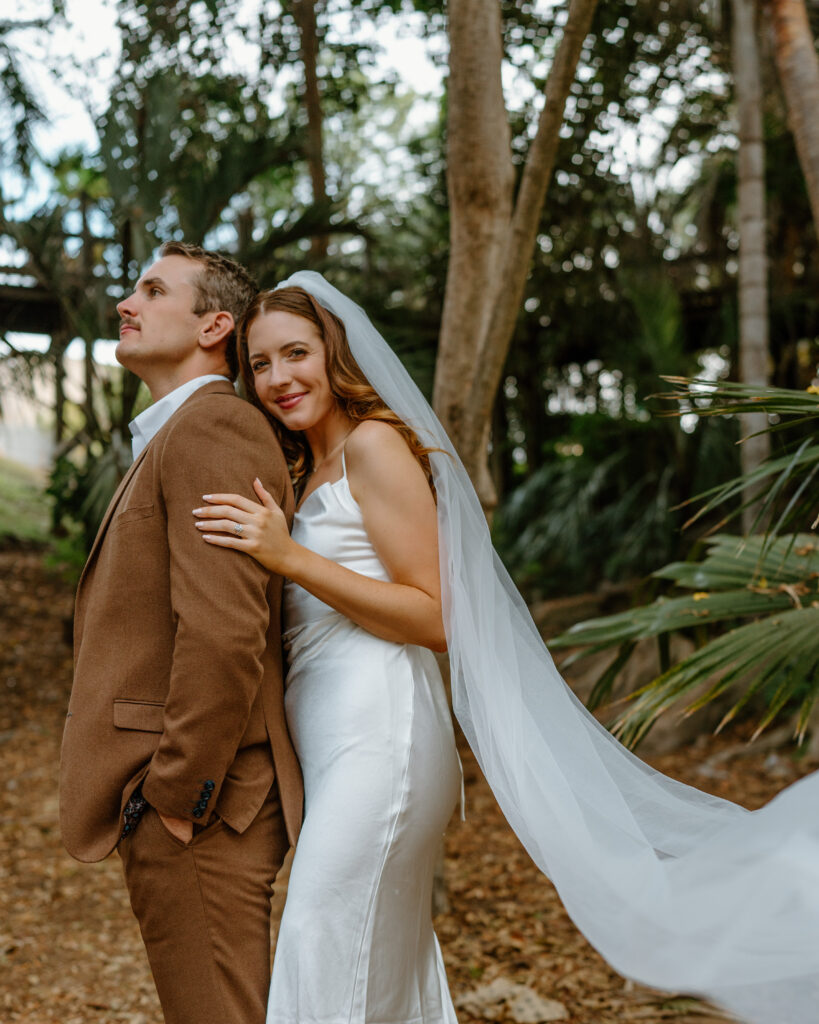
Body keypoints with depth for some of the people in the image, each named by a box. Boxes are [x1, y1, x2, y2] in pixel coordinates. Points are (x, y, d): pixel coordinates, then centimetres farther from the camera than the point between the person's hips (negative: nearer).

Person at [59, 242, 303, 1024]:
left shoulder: (213, 428, -14)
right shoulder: (174, 438, 19)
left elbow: (224, 631, -24)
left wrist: (178, 796, -19)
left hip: (197, 809, -10)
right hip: (166, 794, 10)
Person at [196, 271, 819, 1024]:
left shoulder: (374, 444, -8)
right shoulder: (306, 472, 19)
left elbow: (434, 616, -15)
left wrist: (290, 557, -20)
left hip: (376, 734, -9)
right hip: (331, 744, 9)